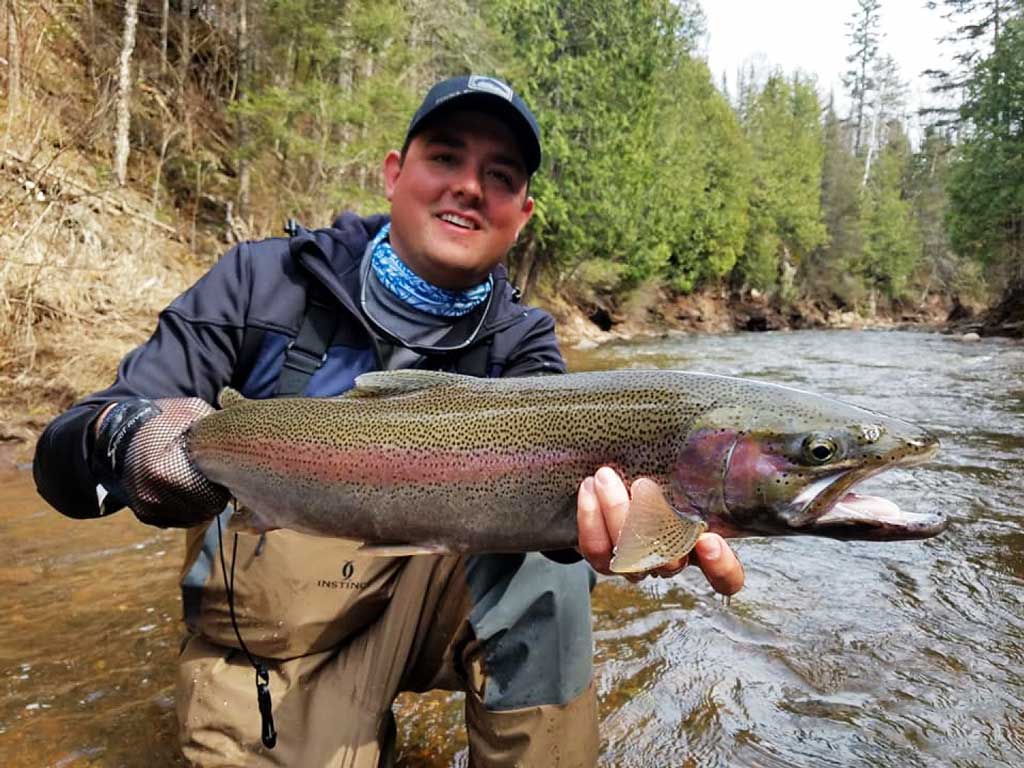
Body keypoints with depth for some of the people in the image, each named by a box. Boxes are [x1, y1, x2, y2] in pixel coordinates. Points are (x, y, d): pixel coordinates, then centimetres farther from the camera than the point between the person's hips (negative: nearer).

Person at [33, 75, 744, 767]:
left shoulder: (518, 345, -5)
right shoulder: (265, 283, -9)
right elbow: (63, 455, -13)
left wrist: (592, 500, -50)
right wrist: (123, 437, -37)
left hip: (419, 604, 0)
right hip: (261, 641, 1)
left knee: (539, 556, -25)